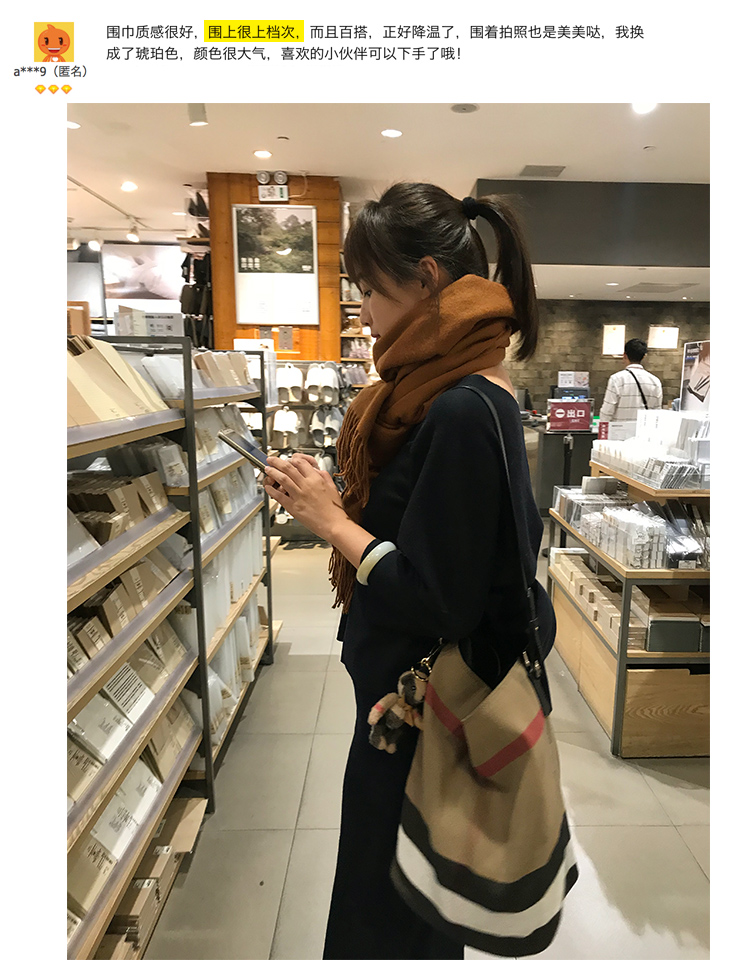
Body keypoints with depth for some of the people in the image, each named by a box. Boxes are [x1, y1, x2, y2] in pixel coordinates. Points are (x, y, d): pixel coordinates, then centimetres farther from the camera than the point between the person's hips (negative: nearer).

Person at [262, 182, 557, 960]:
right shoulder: (452, 388, 3)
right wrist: (335, 505, -3)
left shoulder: (461, 411, -27)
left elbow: (435, 599, -27)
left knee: (386, 922, 18)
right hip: (406, 693, 9)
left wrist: (331, 520, -17)